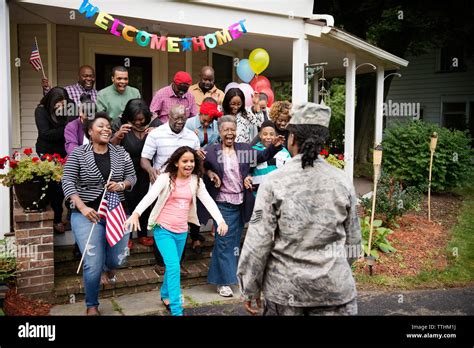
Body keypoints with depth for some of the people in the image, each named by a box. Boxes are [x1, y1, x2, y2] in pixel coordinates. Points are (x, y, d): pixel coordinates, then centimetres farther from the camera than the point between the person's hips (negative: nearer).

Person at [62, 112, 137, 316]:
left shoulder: (121, 153, 4)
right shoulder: (78, 153, -4)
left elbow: (132, 177, 8)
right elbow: (68, 182, -7)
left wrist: (122, 185, -15)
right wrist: (83, 208, -18)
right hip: (88, 214, -3)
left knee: (118, 259, 8)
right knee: (93, 264, -6)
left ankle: (110, 268, 48)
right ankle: (92, 306, 18)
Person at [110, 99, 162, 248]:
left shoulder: (155, 124, -3)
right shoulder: (119, 124, -8)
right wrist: (118, 135, -30)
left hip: (147, 171, 2)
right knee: (129, 201, -8)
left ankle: (143, 234, 23)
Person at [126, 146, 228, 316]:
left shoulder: (196, 181, 2)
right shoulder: (165, 178, -9)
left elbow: (208, 201, -8)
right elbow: (150, 196, -24)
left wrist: (221, 220, -22)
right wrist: (136, 213, -40)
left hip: (182, 231, 5)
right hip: (163, 229, -4)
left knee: (173, 266, 18)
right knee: (173, 266, -15)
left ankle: (165, 295, 43)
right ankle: (176, 310, -9)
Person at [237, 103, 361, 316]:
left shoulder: (274, 183, -12)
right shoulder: (343, 182, -4)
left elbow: (257, 242, -12)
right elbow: (352, 241, 4)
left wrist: (250, 289, 0)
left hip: (285, 288, -1)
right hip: (334, 289, 2)